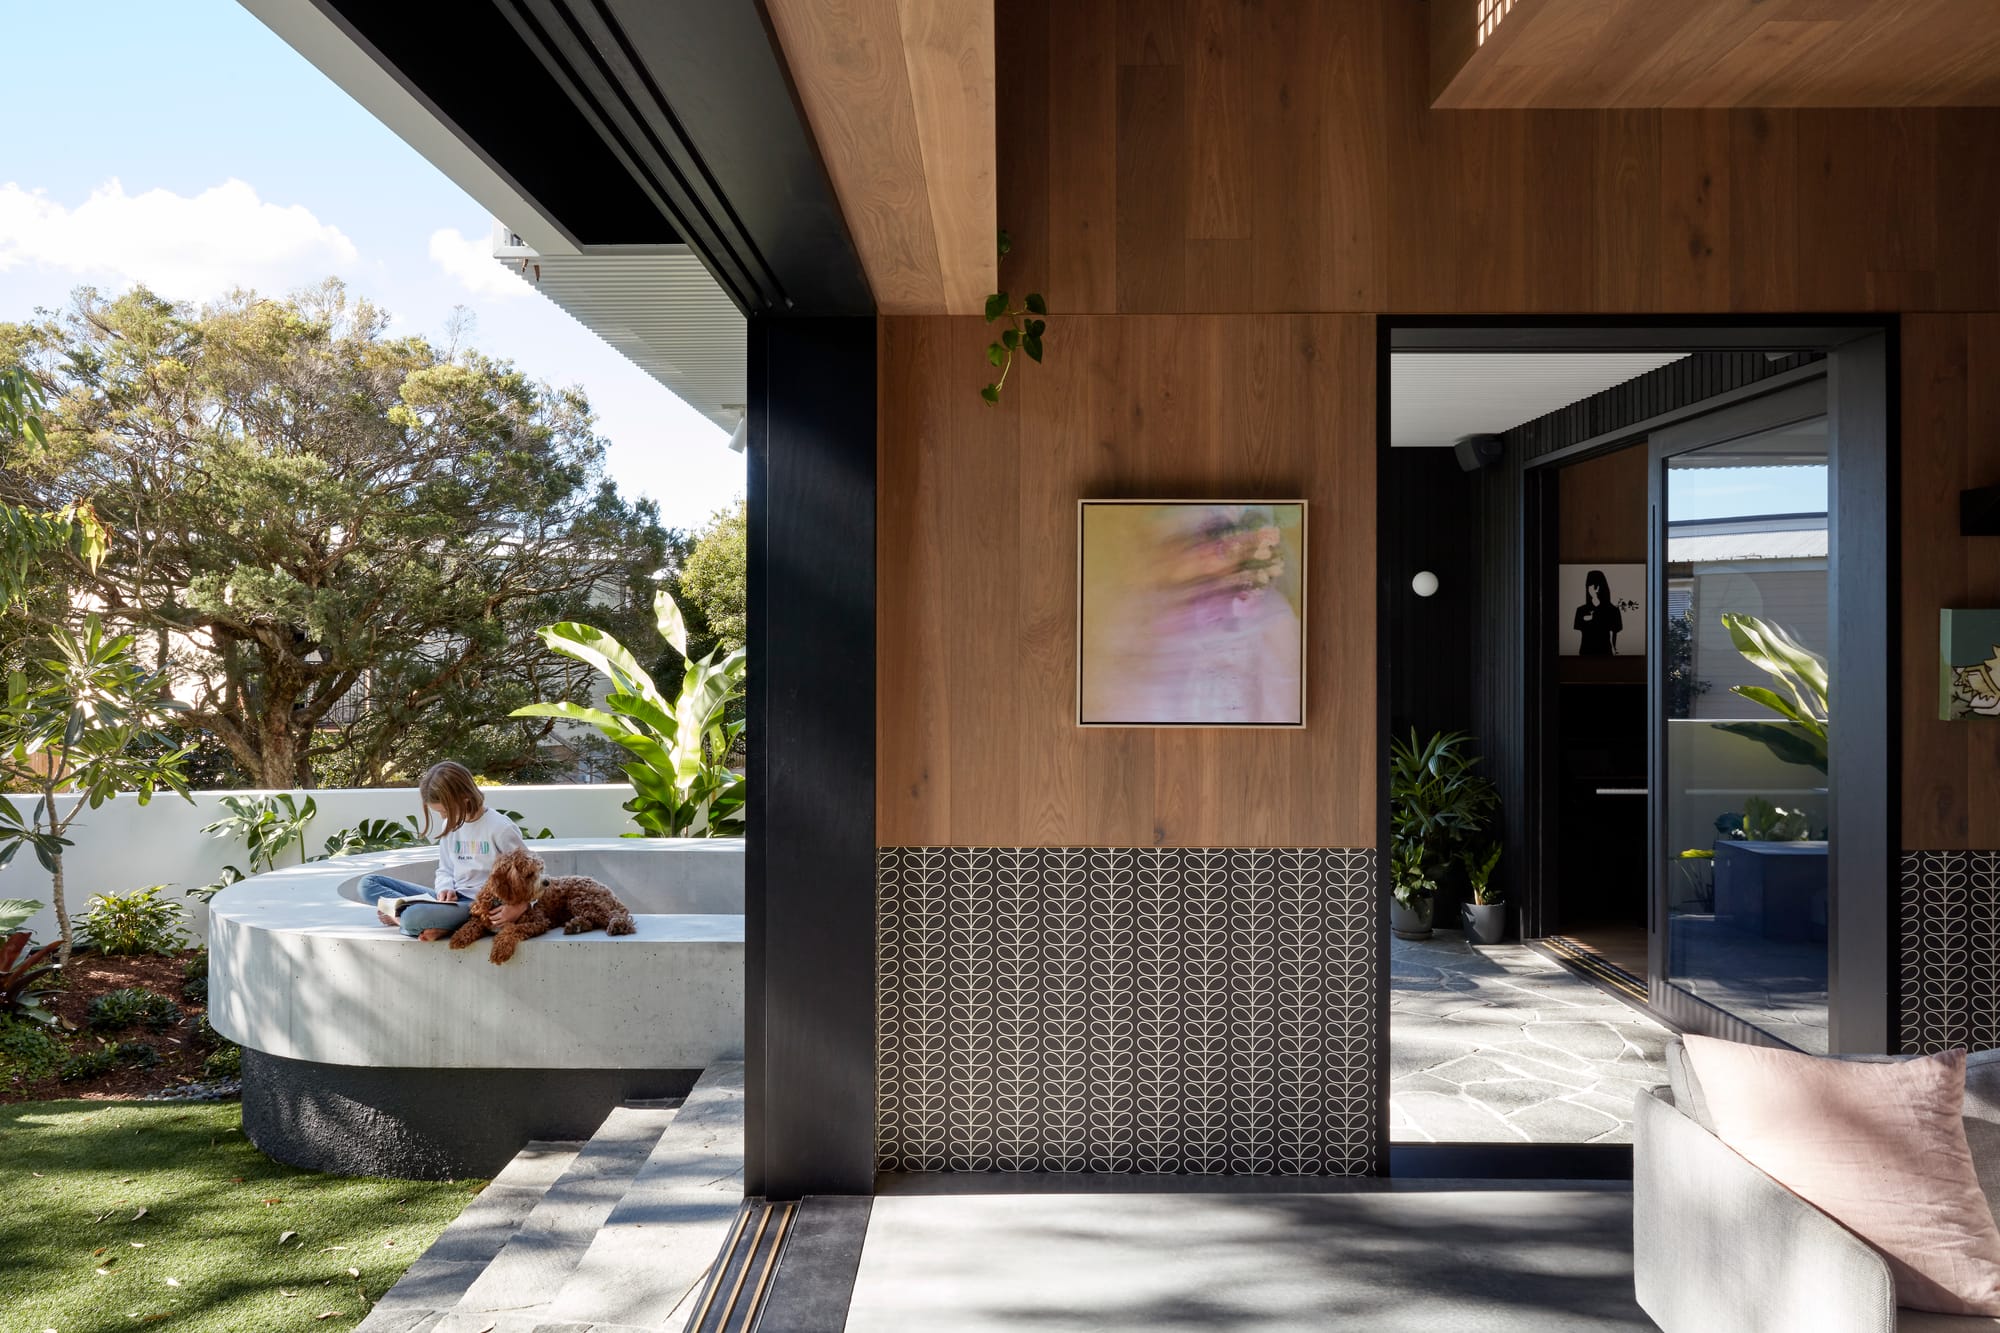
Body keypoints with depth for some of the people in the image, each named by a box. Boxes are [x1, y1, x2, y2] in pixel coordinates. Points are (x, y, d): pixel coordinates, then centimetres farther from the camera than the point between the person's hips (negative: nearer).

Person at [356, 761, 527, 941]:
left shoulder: (500, 828, -11)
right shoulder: (451, 824, 10)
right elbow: (445, 871, 17)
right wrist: (446, 889, -6)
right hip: (454, 898, 9)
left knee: (413, 918, -37)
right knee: (368, 884, 0)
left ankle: (400, 916, -4)